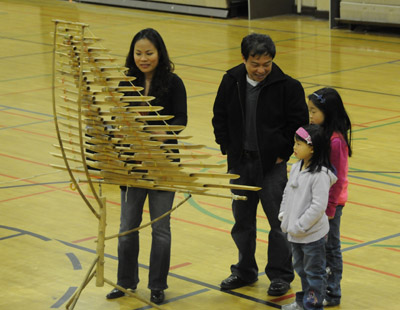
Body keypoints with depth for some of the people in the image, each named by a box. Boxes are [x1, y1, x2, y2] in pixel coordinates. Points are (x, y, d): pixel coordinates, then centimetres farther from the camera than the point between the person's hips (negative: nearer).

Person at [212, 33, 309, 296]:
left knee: (279, 220, 2)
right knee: (242, 220, 15)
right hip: (240, 163, 4)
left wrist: (282, 153, -7)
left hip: (272, 165, -4)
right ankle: (246, 271, 29)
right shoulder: (231, 82, 0)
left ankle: (281, 275, 14)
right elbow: (220, 117, 11)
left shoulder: (287, 86, -11)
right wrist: (227, 148, 3)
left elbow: (299, 123, -5)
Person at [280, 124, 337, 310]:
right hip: (295, 232, 9)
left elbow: (318, 206, -24)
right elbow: (287, 193, 14)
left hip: (313, 234, -9)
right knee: (301, 268, 23)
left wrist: (299, 226, -21)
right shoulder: (296, 168, 4)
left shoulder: (320, 175, -22)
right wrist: (284, 216, 3)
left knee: (314, 272, 5)